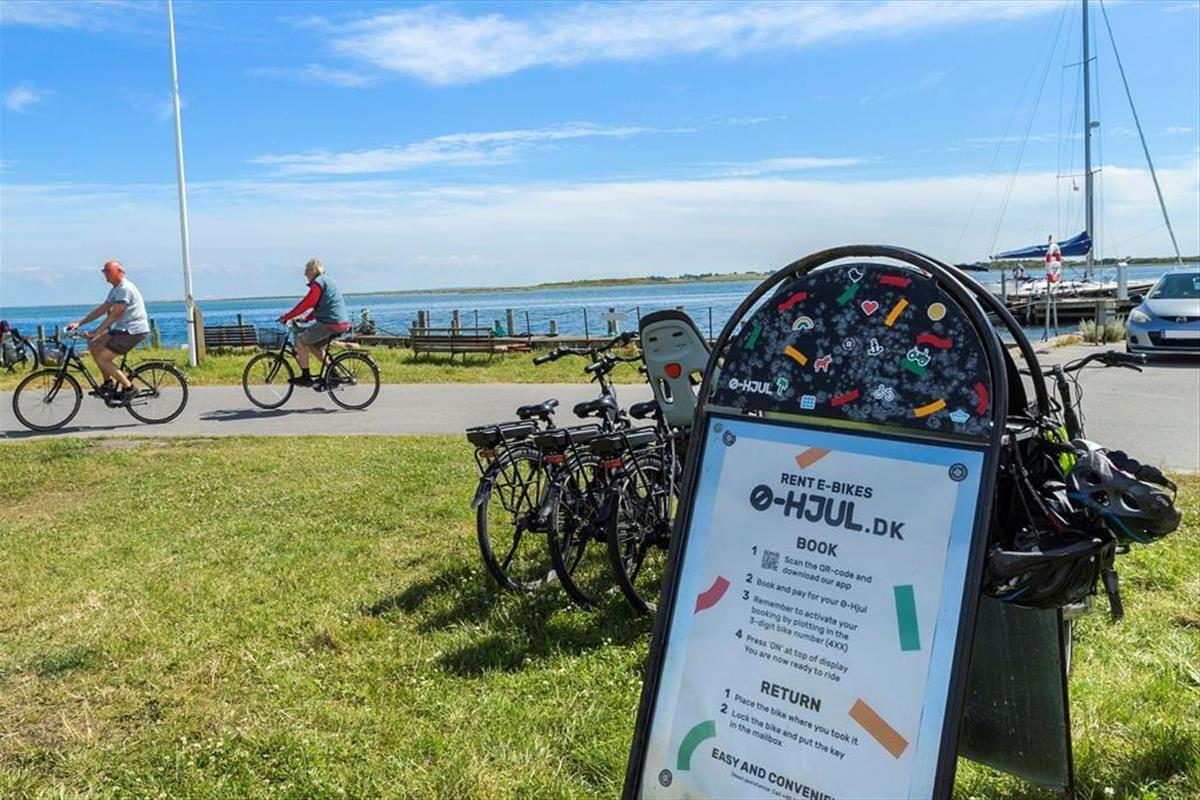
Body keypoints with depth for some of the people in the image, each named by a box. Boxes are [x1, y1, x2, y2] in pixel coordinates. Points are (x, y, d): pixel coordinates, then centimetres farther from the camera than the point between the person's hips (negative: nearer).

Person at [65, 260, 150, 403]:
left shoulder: (125, 288, -15)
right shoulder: (116, 290, 17)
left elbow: (114, 315, -19)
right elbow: (101, 309, 17)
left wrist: (95, 333, -19)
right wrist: (79, 323, 11)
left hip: (134, 331, -10)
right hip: (123, 329, 10)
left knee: (102, 359, -11)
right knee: (93, 346, 12)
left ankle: (128, 388, -6)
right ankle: (109, 382, 15)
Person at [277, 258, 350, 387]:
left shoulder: (318, 282, -8)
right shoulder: (327, 281, 23)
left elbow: (306, 303, -14)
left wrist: (287, 317, -9)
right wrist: (306, 318, 22)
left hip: (331, 323, -10)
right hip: (342, 323, 10)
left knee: (300, 340, -2)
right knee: (313, 345, 22)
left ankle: (306, 377, -1)